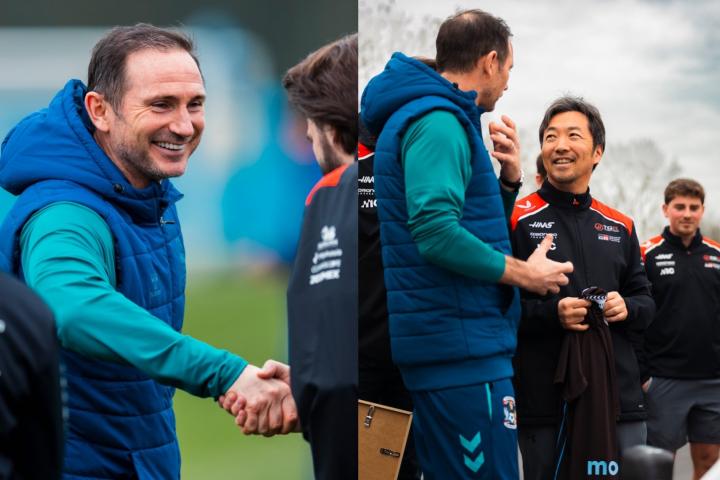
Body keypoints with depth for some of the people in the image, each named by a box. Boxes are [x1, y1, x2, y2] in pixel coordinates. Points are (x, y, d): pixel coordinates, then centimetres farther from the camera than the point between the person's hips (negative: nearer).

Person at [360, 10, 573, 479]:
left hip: (444, 341, 11)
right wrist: (524, 274, -15)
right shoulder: (439, 122, -13)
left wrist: (508, 180, 9)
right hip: (461, 342, -11)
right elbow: (436, 232, -25)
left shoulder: (432, 117, 20)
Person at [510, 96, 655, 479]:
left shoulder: (620, 227, 16)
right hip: (543, 401, -5)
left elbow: (645, 300, 21)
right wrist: (551, 313, -19)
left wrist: (627, 308, -2)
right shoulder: (516, 220, -1)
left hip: (620, 395, 5)